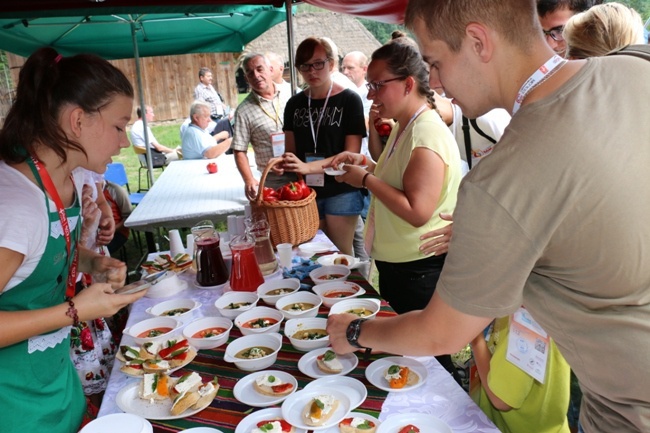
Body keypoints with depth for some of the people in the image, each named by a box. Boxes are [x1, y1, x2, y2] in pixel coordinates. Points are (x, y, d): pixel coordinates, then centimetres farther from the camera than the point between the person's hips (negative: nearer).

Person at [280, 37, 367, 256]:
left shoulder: (349, 100, -6)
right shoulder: (294, 104, 7)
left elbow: (351, 154, -13)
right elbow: (291, 149, 10)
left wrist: (307, 167, -26)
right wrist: (283, 163, -14)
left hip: (341, 191, -4)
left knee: (341, 255, 4)